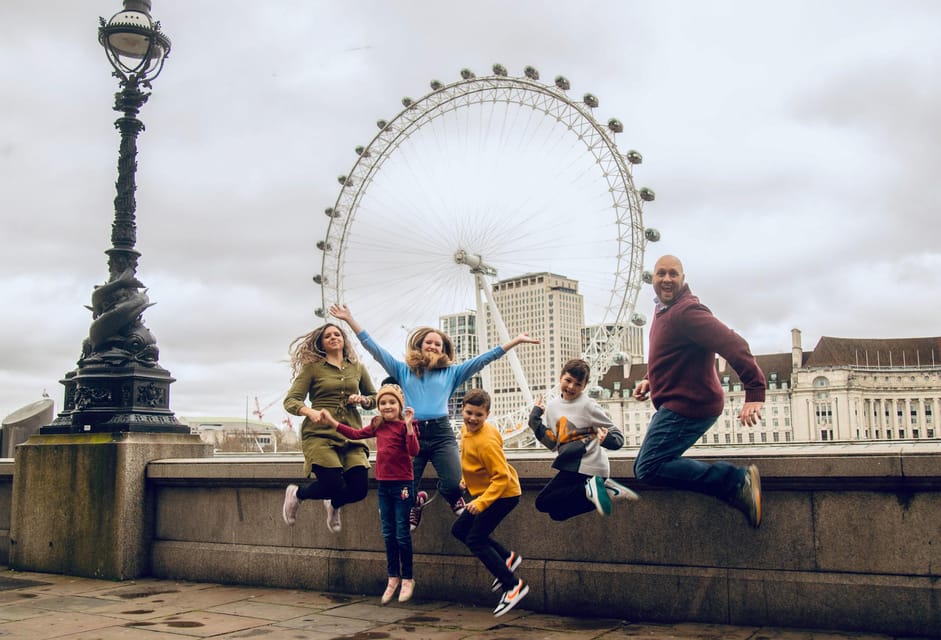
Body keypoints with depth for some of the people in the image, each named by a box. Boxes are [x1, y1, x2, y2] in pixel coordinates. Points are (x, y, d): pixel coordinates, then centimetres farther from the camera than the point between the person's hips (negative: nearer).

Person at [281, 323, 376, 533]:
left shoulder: (357, 368, 15)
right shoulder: (312, 368, 3)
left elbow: (374, 397, 25)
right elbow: (290, 401, -3)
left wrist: (362, 400, 1)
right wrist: (311, 412, -23)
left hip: (351, 434, 4)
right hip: (320, 434, -4)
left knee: (359, 488, -10)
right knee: (334, 485, -18)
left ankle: (334, 505, 28)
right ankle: (297, 494, 17)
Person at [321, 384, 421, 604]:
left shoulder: (404, 426, -11)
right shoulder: (378, 426, 7)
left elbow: (413, 451, -23)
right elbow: (355, 434, 16)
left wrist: (409, 425, -31)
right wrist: (331, 421, 12)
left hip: (402, 485, -6)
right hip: (384, 485, 6)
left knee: (402, 534, 0)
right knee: (388, 534, 12)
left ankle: (407, 579, 14)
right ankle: (393, 577, 24)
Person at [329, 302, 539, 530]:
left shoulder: (451, 372, 17)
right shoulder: (403, 371, 16)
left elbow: (483, 359, 13)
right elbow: (375, 349, 12)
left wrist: (516, 341, 8)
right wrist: (350, 320, 7)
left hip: (441, 434, 0)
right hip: (412, 434, 0)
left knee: (454, 484, -18)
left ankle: (454, 500, 23)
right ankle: (416, 502, 36)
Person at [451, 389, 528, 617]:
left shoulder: (486, 441, -29)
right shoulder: (466, 429, -1)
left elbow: (502, 477, -28)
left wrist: (481, 502, -31)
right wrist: (466, 480, 14)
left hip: (503, 494, -10)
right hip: (483, 492, 10)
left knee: (475, 540, -8)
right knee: (459, 530, 13)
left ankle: (513, 585, -1)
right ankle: (507, 557, 20)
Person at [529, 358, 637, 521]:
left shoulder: (587, 405, -10)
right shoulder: (552, 406, 9)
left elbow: (618, 437, -8)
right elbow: (554, 444, 9)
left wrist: (607, 438, -31)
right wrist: (535, 420, 1)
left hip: (585, 466, -8)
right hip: (571, 466, 8)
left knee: (543, 502, -11)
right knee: (557, 513, 13)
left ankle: (589, 489, -13)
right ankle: (603, 489, 4)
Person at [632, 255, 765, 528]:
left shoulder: (687, 311, -18)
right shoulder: (664, 310, 15)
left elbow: (733, 344, -29)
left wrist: (755, 392, -37)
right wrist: (649, 379, 11)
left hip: (687, 405, -11)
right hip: (675, 405, 11)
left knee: (648, 469, -15)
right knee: (644, 466, 14)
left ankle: (736, 482, -13)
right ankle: (738, 482, 9)